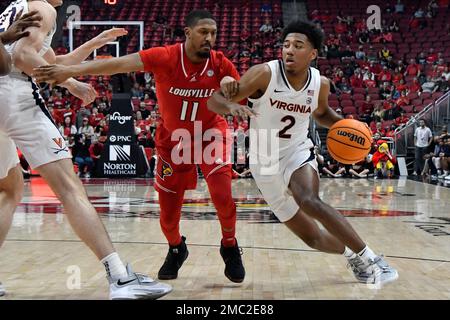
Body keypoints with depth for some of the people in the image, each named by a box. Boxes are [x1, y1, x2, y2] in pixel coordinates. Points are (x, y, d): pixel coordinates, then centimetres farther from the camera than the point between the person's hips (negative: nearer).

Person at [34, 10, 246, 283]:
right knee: (168, 210, 4)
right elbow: (119, 64, -31)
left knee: (222, 193, -19)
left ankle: (230, 248, 9)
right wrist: (72, 70, -40)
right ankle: (176, 250, 37)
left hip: (210, 132, 0)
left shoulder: (221, 64, -16)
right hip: (173, 138, 0)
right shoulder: (165, 57, -22)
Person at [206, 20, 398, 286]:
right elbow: (214, 101, -18)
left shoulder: (320, 83, -7)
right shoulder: (265, 74, -18)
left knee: (311, 202, -34)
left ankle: (367, 258, -23)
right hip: (265, 164, 0)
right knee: (312, 237, 3)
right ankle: (353, 253, 33)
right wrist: (232, 106, -41)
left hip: (298, 153, 0)